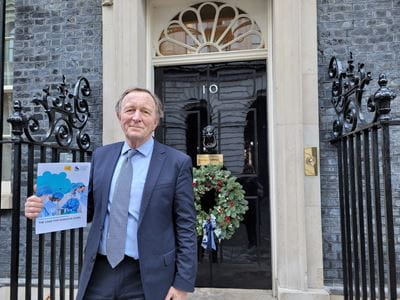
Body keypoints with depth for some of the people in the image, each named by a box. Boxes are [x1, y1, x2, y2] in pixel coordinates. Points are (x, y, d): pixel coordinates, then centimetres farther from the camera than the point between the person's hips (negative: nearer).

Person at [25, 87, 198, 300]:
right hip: (99, 272, 3)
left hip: (147, 278, -3)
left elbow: (186, 228, -6)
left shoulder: (177, 162, -7)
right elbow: (89, 208, 10)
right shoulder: (101, 155, 5)